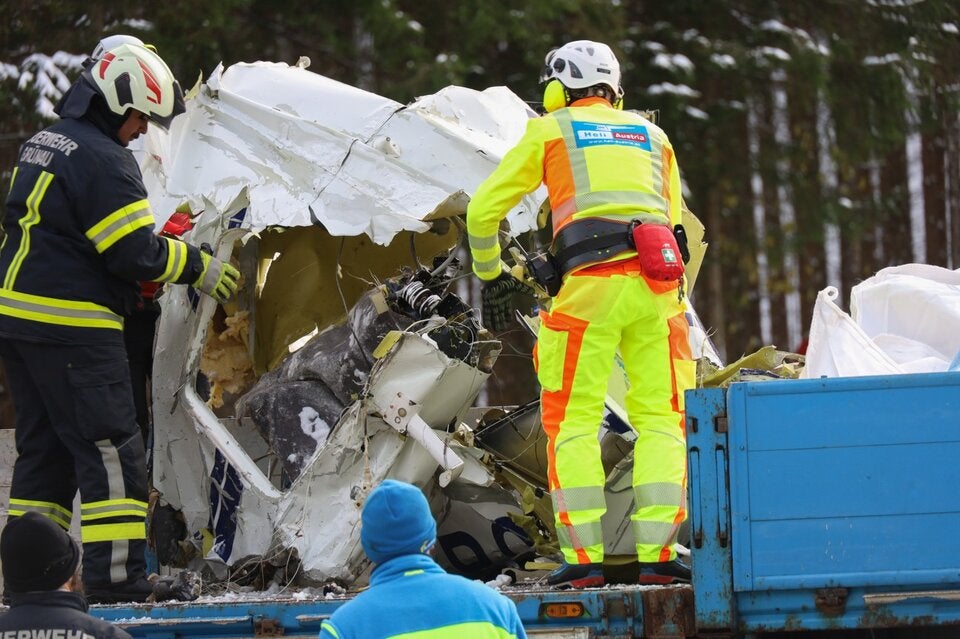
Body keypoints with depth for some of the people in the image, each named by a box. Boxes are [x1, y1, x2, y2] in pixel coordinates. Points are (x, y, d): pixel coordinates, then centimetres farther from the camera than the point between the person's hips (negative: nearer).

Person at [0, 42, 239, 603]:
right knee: (112, 452, -7)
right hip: (71, 328, -10)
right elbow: (136, 252, -17)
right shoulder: (103, 158, -15)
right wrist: (197, 267, -2)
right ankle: (117, 583, -12)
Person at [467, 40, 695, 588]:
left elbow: (483, 211, 17)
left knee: (573, 422, 3)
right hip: (657, 281, 3)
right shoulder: (652, 136, 26)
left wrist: (491, 275, 31)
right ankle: (657, 553, -1)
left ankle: (584, 557, -4)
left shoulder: (550, 131, 16)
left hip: (589, 285, -3)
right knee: (660, 420, 8)